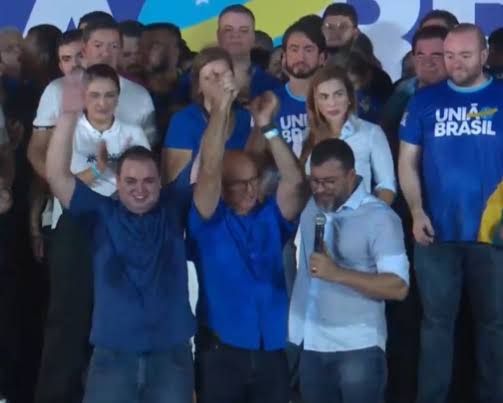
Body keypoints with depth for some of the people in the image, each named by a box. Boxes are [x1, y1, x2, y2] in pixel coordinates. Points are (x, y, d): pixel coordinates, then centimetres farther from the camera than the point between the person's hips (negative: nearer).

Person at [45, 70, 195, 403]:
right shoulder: (102, 213, 3)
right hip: (112, 354, -1)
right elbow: (57, 175, -7)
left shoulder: (173, 210, 6)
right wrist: (70, 114, -18)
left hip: (171, 353, 1)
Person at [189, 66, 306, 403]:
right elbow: (208, 172, -15)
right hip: (221, 351, -3)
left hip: (272, 350, 3)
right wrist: (220, 110, -22)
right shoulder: (210, 221, -1)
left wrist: (267, 125, -14)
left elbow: (294, 180, -7)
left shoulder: (272, 217, 7)